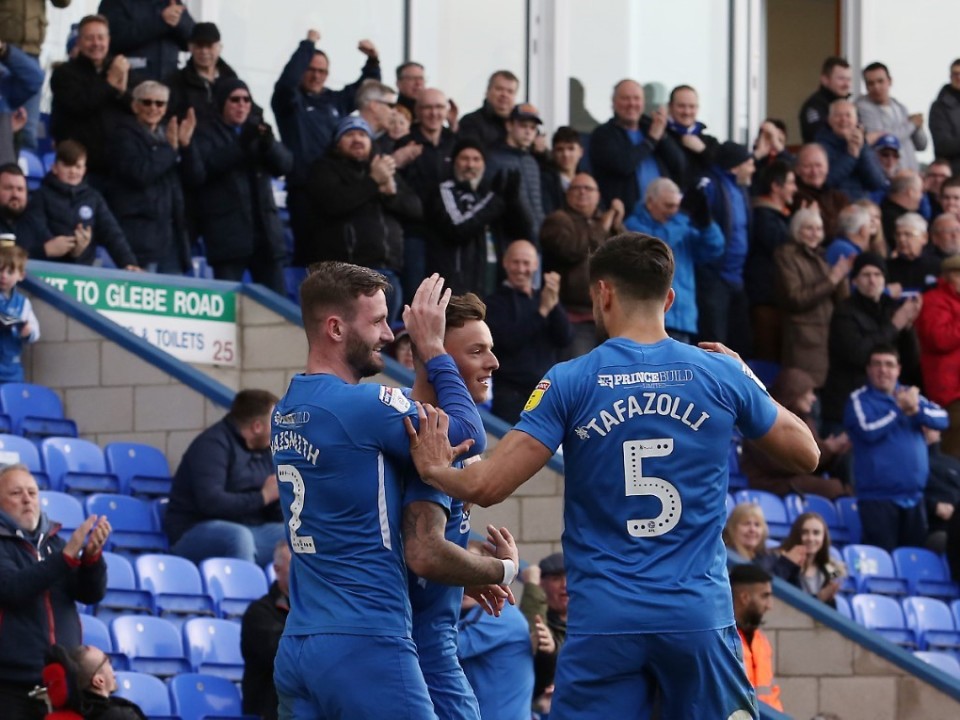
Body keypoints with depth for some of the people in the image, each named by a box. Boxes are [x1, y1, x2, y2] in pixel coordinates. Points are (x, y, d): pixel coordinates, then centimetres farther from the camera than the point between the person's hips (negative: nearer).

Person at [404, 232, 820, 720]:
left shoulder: (569, 383, -3)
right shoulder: (723, 375, 3)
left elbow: (486, 486, -9)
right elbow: (805, 454, 16)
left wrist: (434, 470, 12)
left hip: (604, 622, -1)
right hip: (700, 618, 2)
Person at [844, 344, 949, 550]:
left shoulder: (910, 394, 13)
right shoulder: (859, 399, -3)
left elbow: (943, 419, 2)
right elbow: (868, 431, -20)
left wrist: (917, 410, -16)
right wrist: (899, 409, -13)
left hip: (913, 495, 6)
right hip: (878, 497, -6)